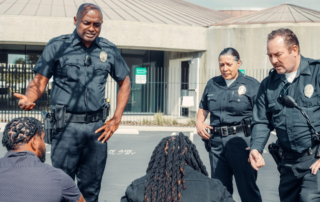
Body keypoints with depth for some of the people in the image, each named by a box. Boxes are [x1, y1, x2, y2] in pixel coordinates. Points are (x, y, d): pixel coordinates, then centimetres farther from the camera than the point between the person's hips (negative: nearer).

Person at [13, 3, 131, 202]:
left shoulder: (109, 50, 8)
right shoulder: (57, 46, 0)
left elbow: (125, 83, 18)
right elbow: (40, 81, -2)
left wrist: (116, 119, 10)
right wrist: (29, 99, -24)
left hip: (96, 126, 3)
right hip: (66, 125, -3)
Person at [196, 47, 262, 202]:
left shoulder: (252, 85, 0)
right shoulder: (212, 84, 15)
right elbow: (203, 108, 26)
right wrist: (199, 123, 5)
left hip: (241, 141, -5)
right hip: (216, 141, 5)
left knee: (247, 188, -3)